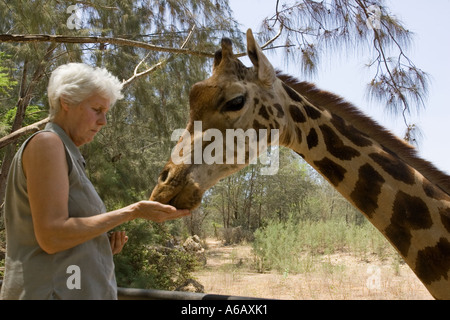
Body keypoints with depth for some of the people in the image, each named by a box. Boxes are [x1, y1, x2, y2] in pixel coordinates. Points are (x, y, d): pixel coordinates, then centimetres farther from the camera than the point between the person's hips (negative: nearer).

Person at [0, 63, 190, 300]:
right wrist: (133, 212, -16)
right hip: (55, 292, -9)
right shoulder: (46, 143, -9)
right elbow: (51, 237, -19)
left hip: (73, 292, 9)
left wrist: (101, 244, 4)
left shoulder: (66, 155, 18)